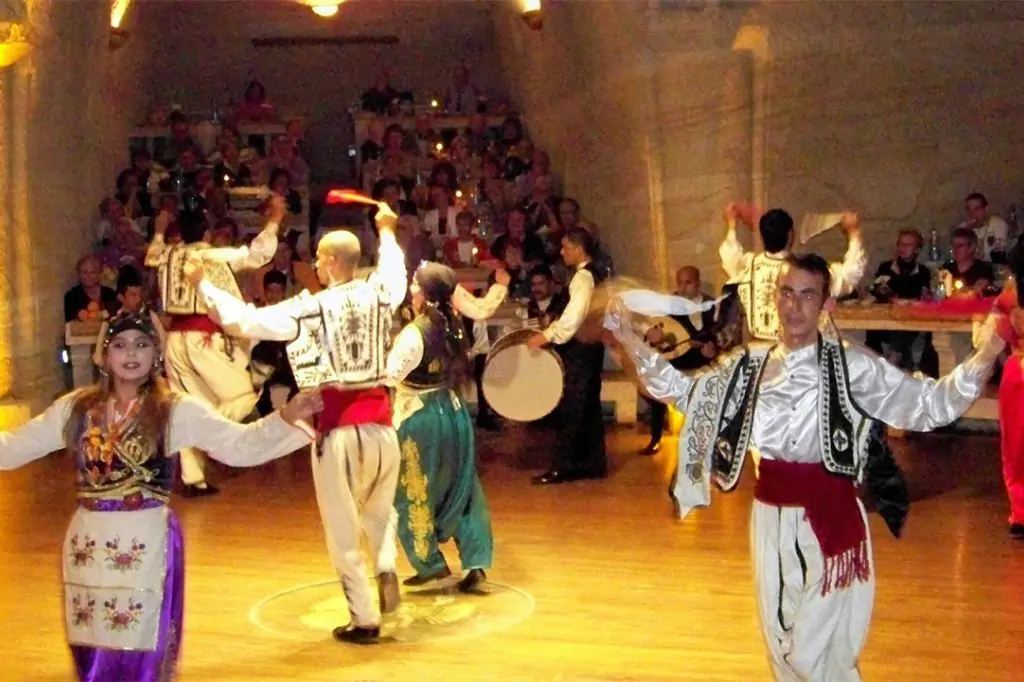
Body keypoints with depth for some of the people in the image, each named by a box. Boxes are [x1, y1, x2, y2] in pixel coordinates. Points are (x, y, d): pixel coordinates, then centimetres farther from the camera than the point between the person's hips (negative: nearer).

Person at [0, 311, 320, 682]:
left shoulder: (178, 410, -5)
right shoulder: (76, 408, 4)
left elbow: (239, 445, -15)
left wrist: (286, 419, -31)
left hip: (146, 546, -3)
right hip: (88, 545, 3)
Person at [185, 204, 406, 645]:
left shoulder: (310, 307, -8)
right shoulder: (380, 293, 3)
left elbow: (245, 321, -8)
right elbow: (395, 271, 27)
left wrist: (202, 284, 4)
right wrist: (386, 231, 44)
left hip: (339, 426, -4)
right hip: (380, 421, 4)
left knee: (343, 528, 7)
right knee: (379, 509, 26)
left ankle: (364, 620, 9)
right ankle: (386, 567, 1)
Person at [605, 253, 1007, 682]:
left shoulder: (852, 366, -10)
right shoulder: (750, 364, 2)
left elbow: (931, 405, -14)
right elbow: (683, 391, 11)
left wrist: (985, 357, -29)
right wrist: (629, 341, 3)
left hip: (829, 519, -5)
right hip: (771, 518, 5)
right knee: (782, 647, 17)